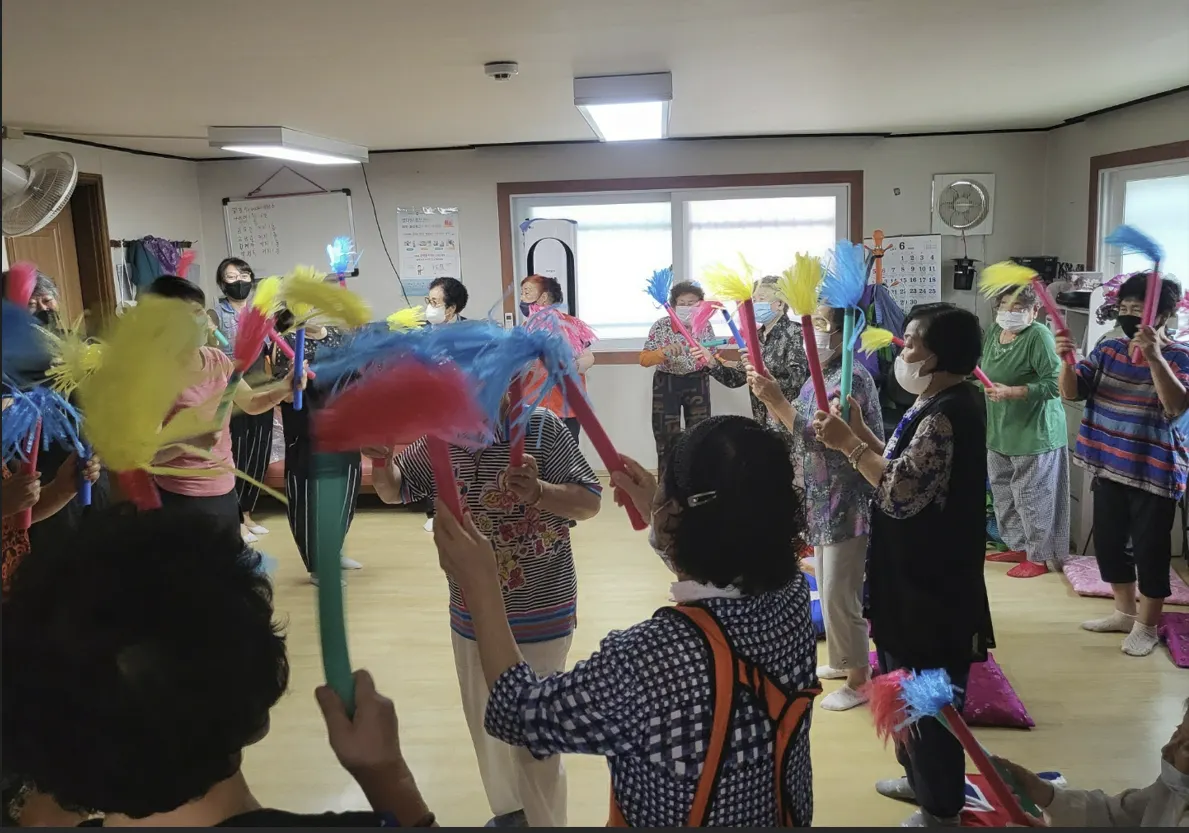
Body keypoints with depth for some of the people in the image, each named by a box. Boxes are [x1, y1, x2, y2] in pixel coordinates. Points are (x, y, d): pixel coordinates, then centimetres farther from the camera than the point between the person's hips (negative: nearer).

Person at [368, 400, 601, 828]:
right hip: (471, 614, 6)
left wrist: (538, 492, -35)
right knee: (486, 726, 23)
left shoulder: (541, 428, -18)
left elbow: (590, 501, -16)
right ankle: (508, 810, 48)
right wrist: (381, 460, -14)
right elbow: (394, 489, 9)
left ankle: (545, 821, 30)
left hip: (538, 615, -5)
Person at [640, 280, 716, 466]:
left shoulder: (705, 326, -2)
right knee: (667, 437, 1)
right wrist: (664, 351, -31)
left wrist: (711, 361, -18)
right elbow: (644, 360, -12)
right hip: (666, 384, -2)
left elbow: (712, 359, 7)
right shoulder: (661, 326, -10)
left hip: (697, 384, 2)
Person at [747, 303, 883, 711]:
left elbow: (816, 437, -26)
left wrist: (777, 399, -27)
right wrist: (768, 395, -1)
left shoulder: (850, 378, -21)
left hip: (848, 503, -10)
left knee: (840, 595, 0)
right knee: (829, 589, 21)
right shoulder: (823, 374, 9)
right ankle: (841, 661, 38)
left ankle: (859, 681, 15)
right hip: (825, 501, 10)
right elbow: (799, 427, 11)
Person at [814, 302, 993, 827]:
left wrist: (848, 445, -21)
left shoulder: (945, 415, -24)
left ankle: (941, 808, 25)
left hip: (931, 582, -10)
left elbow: (902, 493, -28)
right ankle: (922, 780, 42)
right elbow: (907, 470, 10)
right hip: (921, 573, 10)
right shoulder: (947, 403, 8)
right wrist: (862, 433, 4)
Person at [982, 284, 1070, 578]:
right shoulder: (994, 332, 6)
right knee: (1002, 493, 16)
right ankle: (1019, 547, 32)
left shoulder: (1039, 336, -18)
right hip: (1000, 432, 8)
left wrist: (1011, 392, -29)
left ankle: (1040, 558, 15)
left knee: (1030, 496, 0)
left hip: (1034, 433, -8)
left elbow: (1055, 384, -24)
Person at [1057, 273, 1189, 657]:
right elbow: (1072, 393, -2)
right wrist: (1067, 360, -21)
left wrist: (1154, 358, -39)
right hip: (1109, 466, 6)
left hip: (1154, 472, -6)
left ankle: (1147, 626, 21)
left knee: (1149, 548, 4)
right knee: (1108, 541, 15)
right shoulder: (1108, 349, 4)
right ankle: (1125, 612, 34)